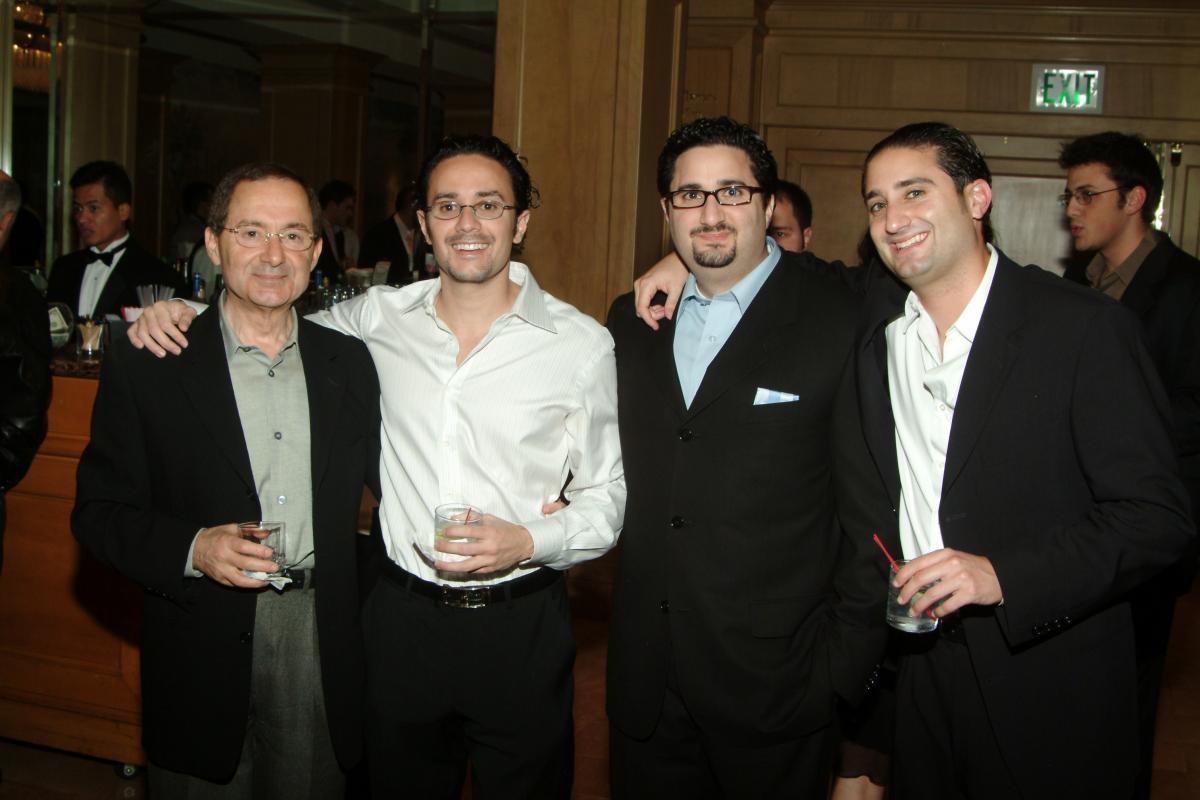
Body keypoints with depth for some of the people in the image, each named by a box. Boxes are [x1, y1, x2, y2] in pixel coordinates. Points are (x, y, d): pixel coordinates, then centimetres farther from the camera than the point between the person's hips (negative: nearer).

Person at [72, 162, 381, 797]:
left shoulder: (349, 363, 5)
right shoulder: (144, 367, -4)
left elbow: (387, 477, 12)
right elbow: (98, 512, -3)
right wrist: (192, 548, -20)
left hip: (321, 647, 3)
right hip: (205, 656, -2)